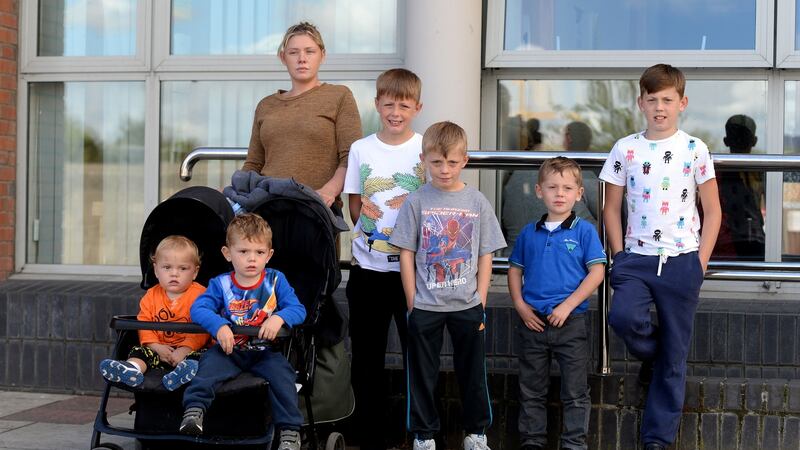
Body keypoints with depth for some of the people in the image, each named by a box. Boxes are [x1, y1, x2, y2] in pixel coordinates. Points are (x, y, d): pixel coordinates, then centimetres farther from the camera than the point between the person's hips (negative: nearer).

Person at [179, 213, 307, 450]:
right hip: (229, 350, 0)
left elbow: (298, 309, -5)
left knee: (281, 372, -27)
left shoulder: (276, 281, 2)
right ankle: (194, 411, -30)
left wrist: (279, 318, -28)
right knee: (210, 362, -30)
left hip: (264, 351, 0)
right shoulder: (220, 284, 1)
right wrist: (219, 326, -31)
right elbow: (198, 309, -12)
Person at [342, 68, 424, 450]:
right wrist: (364, 211, -8)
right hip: (368, 267, 2)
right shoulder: (361, 149, 5)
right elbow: (354, 207, 11)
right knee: (366, 357, 8)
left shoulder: (427, 149, -1)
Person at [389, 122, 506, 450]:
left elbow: (485, 257, 3)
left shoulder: (477, 202, 1)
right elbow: (406, 254, -1)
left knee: (472, 372, 10)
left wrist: (481, 301, -2)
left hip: (467, 305, 1)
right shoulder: (417, 202, -2)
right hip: (425, 307, -1)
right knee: (422, 373, 8)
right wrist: (412, 302, -5)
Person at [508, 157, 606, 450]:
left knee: (575, 391, 4)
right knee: (531, 390, 12)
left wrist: (568, 305, -15)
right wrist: (520, 305, -1)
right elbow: (515, 270, 13)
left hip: (570, 322, -3)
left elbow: (597, 272, -9)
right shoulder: (529, 233, 6)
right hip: (533, 322, 3)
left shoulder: (584, 231, -4)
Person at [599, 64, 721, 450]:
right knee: (623, 317, -27)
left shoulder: (694, 150, 0)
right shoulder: (626, 149, 3)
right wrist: (619, 256, -1)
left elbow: (712, 211, 3)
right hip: (636, 257, 1)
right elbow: (611, 208, 8)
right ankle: (652, 354, 9)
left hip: (682, 259, -1)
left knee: (673, 356, 3)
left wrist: (700, 263, -4)